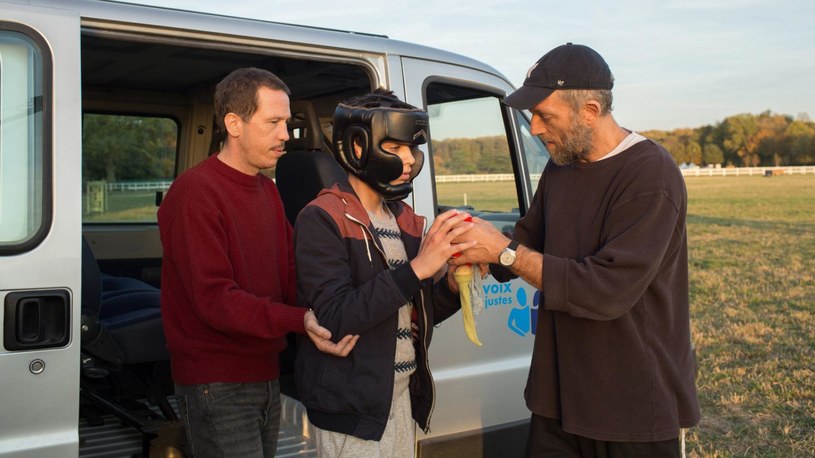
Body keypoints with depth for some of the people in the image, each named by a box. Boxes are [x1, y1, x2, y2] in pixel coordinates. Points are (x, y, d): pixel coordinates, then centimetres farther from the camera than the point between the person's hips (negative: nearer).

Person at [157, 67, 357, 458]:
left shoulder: (267, 190, 12)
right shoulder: (194, 193, -16)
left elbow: (289, 275, 8)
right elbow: (213, 299, -23)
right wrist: (298, 320, -33)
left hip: (265, 376, 8)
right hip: (218, 384, -8)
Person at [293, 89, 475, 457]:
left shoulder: (404, 218, 9)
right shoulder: (322, 220, -13)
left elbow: (416, 313, 12)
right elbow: (334, 318, -23)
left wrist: (452, 284, -7)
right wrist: (415, 268, -28)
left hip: (403, 394, 7)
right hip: (351, 404, -7)